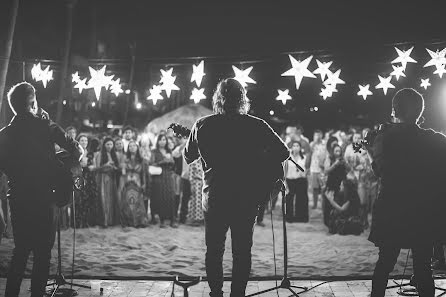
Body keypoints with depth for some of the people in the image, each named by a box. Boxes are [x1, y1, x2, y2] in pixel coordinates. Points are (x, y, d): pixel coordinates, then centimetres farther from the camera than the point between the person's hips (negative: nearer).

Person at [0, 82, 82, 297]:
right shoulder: (44, 126, -7)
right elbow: (75, 150, -9)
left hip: (17, 200, 5)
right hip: (43, 198, -5)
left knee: (20, 251, 17)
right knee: (42, 253, 5)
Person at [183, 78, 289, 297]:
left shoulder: (202, 125, -4)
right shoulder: (256, 126, -7)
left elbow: (188, 157, 9)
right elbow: (283, 152, -7)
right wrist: (257, 163, 6)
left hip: (214, 197, 1)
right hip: (247, 198, -1)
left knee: (214, 250, 16)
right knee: (242, 251, 11)